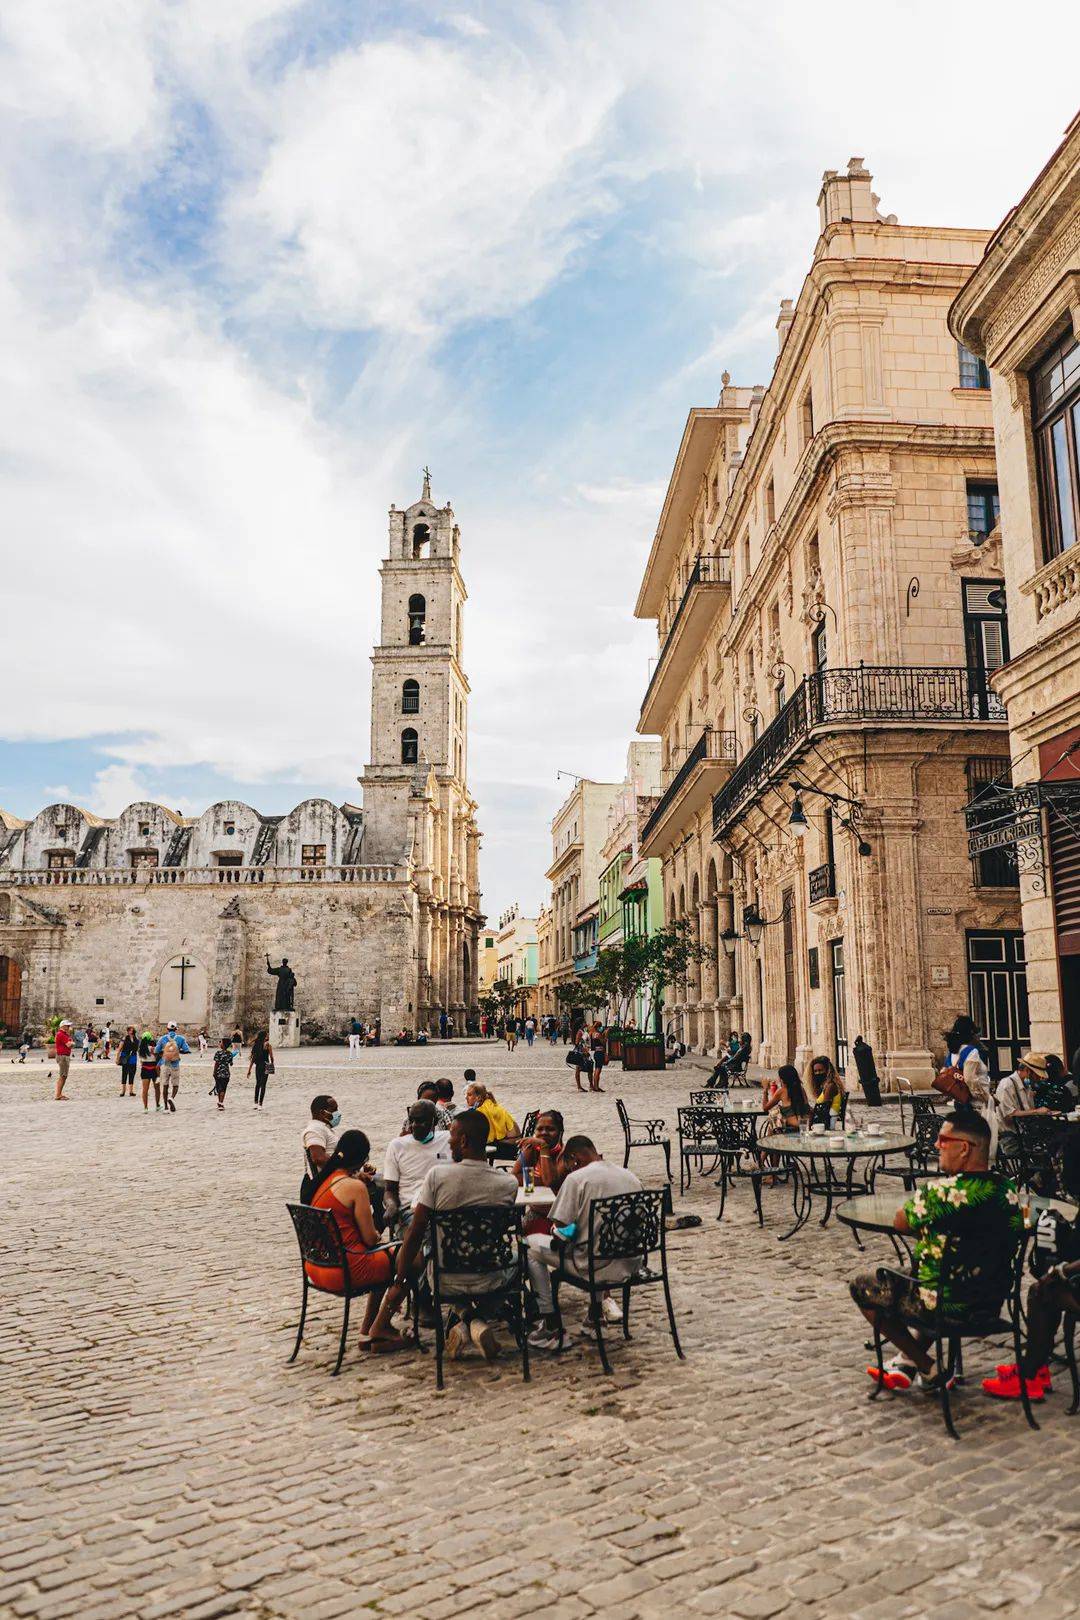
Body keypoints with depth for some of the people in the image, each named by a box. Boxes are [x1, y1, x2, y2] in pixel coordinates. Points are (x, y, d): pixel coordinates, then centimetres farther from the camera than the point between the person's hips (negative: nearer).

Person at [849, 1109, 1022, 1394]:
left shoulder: (942, 1192, -26)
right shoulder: (1009, 1190, -5)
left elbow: (900, 1223, -9)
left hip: (949, 1307, -7)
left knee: (861, 1286, 13)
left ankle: (928, 1371, 17)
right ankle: (908, 1360, 34)